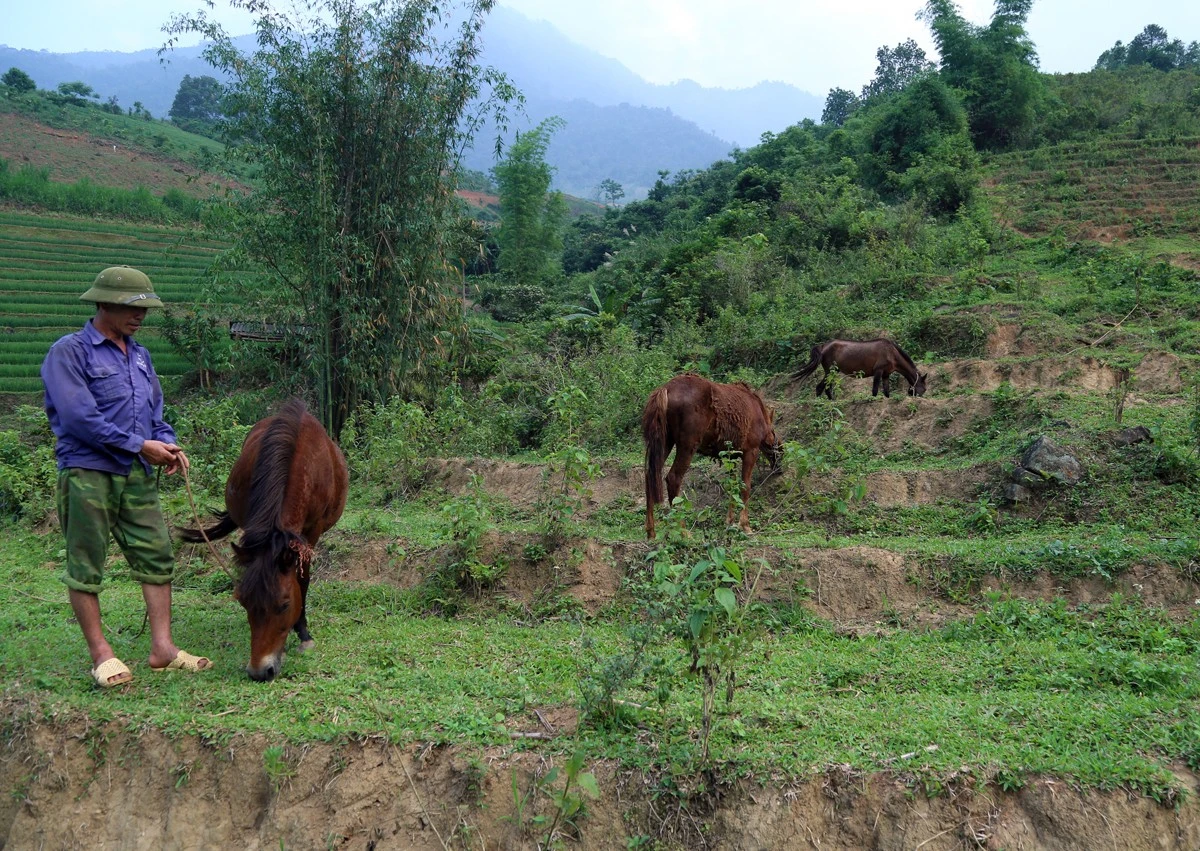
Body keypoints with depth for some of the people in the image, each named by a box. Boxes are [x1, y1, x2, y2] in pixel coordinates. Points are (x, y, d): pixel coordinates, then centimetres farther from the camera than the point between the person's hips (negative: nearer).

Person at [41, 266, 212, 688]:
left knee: (157, 555, 5)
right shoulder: (70, 352, -8)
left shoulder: (140, 355, 14)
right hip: (88, 474, -7)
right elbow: (78, 417, -17)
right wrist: (138, 445, -16)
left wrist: (167, 444, -2)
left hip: (138, 476, 7)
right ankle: (101, 655, 11)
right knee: (85, 565, 2)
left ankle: (162, 648, 11)